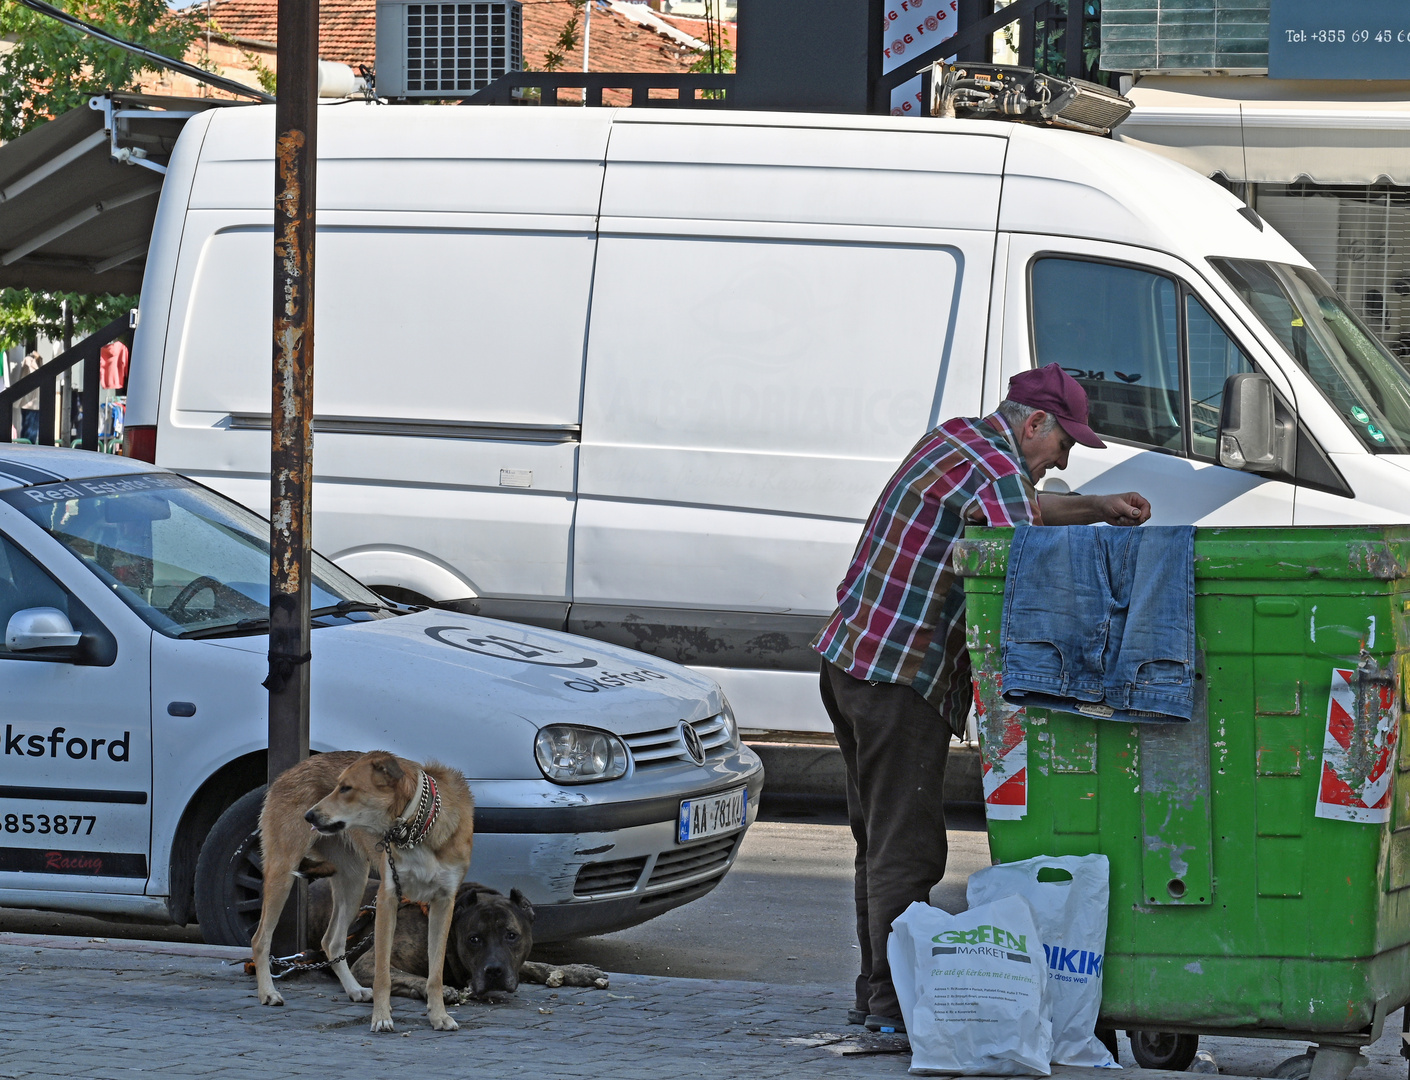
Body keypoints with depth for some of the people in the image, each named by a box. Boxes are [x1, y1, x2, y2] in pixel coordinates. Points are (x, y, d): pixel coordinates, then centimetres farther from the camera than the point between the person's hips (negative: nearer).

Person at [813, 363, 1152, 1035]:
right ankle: (893, 999, -8)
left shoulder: (954, 440, 16)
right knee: (906, 848, -7)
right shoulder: (997, 473, -14)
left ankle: (875, 992, 19)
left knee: (881, 842, 15)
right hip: (903, 681, -10)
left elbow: (1024, 511, 30)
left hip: (850, 662, 10)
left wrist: (1097, 508, 18)